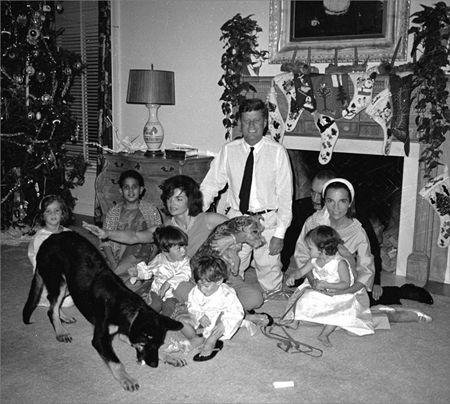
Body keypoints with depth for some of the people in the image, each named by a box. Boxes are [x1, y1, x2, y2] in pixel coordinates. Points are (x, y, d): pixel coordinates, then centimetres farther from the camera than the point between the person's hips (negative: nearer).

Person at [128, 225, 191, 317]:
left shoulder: (184, 260, -8)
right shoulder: (159, 259, -5)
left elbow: (185, 275, -22)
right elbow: (148, 271, 10)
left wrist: (169, 283, -33)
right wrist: (137, 272, -10)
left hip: (173, 293, -1)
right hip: (157, 290, 1)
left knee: (168, 307, -24)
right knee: (156, 304, -23)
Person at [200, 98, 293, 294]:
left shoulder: (277, 151, -7)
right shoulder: (229, 150, 1)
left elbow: (285, 195, -6)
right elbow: (210, 186, 5)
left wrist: (280, 233, -11)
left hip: (267, 221, -2)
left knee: (270, 281, 4)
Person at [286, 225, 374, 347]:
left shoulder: (340, 263, -24)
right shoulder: (314, 261, -6)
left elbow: (346, 284, -25)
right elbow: (301, 271, 4)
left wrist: (325, 284, -31)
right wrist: (293, 276, -18)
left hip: (338, 294, -5)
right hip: (318, 293, 5)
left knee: (338, 312, -26)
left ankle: (324, 334, -13)